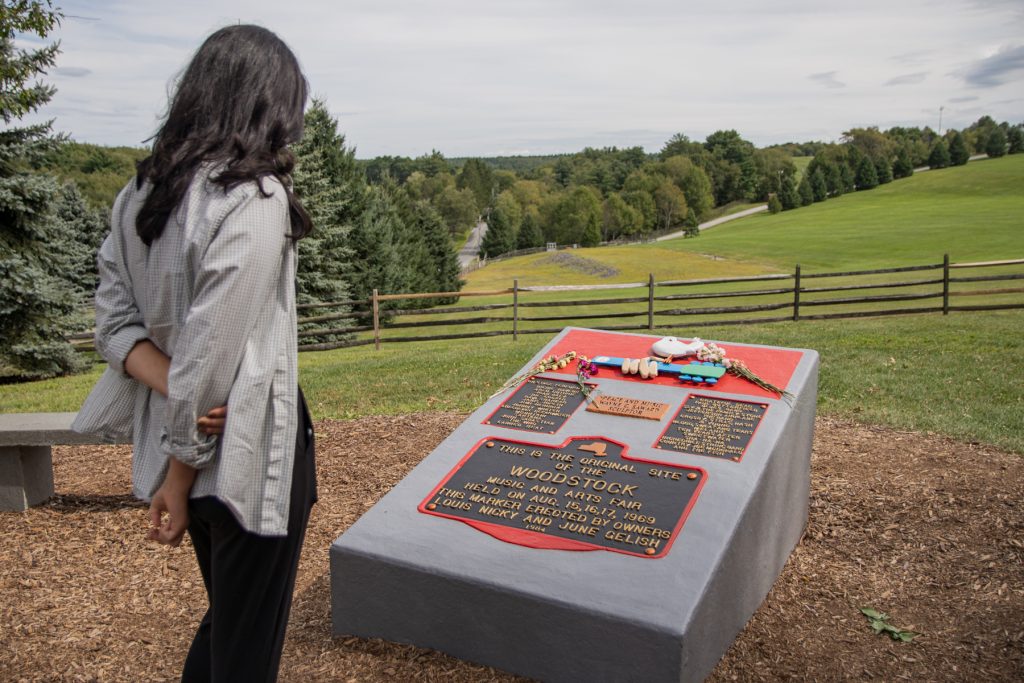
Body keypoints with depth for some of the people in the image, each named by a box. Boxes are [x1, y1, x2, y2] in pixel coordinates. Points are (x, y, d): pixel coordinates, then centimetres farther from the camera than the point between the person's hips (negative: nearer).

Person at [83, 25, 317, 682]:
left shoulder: (140, 195, 6)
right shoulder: (256, 197, -19)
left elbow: (116, 324, 4)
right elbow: (213, 347, -21)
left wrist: (174, 387, -10)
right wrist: (179, 478, -13)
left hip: (176, 444, 8)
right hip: (247, 455, -8)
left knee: (224, 617, 27)